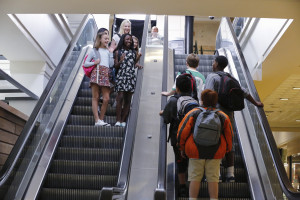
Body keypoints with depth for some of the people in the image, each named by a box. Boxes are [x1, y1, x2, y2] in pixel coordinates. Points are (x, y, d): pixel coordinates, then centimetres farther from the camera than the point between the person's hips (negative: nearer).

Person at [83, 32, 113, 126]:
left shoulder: (108, 51, 25)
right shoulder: (95, 51, 15)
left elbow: (111, 64, 10)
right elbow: (85, 63, 11)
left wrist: (112, 52, 8)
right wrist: (94, 62, -6)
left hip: (106, 74, 4)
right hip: (97, 72, -4)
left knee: (106, 98, -6)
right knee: (95, 97, -8)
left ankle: (101, 119, 3)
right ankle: (97, 120, -12)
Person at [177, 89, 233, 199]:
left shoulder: (194, 113, -3)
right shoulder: (223, 116, 4)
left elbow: (182, 132, -5)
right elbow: (229, 136, 9)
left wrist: (182, 148, 7)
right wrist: (225, 150, 23)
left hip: (196, 152, -2)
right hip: (215, 153, 2)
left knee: (195, 178, 4)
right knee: (213, 179, 7)